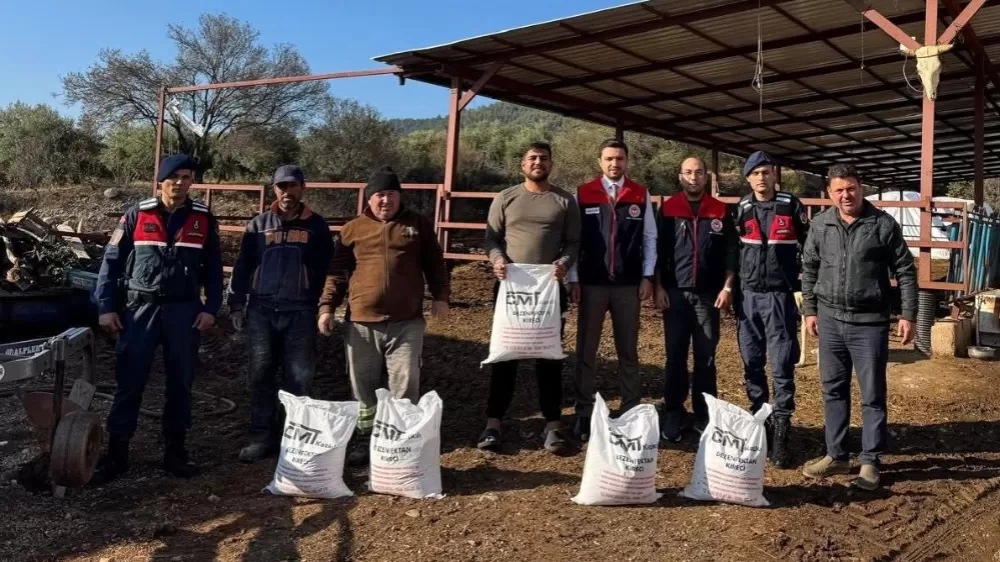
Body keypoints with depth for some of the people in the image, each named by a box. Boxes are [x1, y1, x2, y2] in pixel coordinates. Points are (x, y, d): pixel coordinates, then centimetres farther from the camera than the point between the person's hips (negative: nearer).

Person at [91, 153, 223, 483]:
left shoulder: (203, 219, 4)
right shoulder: (137, 215, 0)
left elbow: (214, 268, 7)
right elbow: (111, 261, 2)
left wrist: (211, 308, -2)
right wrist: (106, 307, -4)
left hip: (185, 311, 1)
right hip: (140, 309, -1)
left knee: (180, 384, 8)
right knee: (129, 384, 1)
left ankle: (174, 451, 19)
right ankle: (116, 453, 12)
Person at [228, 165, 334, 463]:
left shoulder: (316, 226, 7)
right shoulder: (258, 225, 9)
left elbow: (326, 269, 7)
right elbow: (242, 266, 8)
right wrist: (236, 304, 2)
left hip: (300, 313, -1)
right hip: (261, 311, 1)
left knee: (298, 379, 2)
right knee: (260, 376, 4)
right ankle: (263, 436, 13)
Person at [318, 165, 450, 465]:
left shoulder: (418, 224, 7)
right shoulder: (353, 229, 7)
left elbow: (435, 263, 9)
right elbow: (337, 272, 8)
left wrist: (441, 296, -2)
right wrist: (327, 306, 1)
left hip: (407, 323, -1)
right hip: (362, 323, 1)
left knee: (404, 386, 2)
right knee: (364, 385, 10)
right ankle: (365, 438, 25)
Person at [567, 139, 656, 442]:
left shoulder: (641, 195, 4)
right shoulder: (583, 194, 1)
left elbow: (649, 238, 6)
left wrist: (647, 276, 0)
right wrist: (573, 280, -3)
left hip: (629, 285, 1)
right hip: (592, 284, 0)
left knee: (628, 352, 10)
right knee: (586, 351, 5)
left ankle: (631, 412, 21)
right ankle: (584, 413, 16)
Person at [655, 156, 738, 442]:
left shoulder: (720, 211, 7)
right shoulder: (668, 209, 4)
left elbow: (731, 251, 5)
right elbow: (658, 249, 3)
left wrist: (727, 286, -3)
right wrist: (658, 286, -4)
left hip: (708, 295, 1)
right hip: (675, 293, 0)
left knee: (706, 358, 5)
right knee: (675, 357, 3)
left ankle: (705, 416, 16)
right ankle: (673, 416, 11)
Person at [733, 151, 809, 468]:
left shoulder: (791, 206, 0)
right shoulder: (741, 209, 7)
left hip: (780, 297, -3)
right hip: (748, 297, 3)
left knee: (782, 367, -4)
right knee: (752, 365, 9)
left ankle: (780, 431, 1)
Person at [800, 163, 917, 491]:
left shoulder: (883, 224, -6)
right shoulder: (820, 224, 4)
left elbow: (905, 271, -2)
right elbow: (809, 269, 12)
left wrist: (908, 315, -5)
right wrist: (810, 310, 9)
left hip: (869, 323, -3)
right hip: (830, 320, 4)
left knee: (872, 395, 4)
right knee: (833, 391, 12)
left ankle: (870, 461, 16)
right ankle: (836, 456, 24)